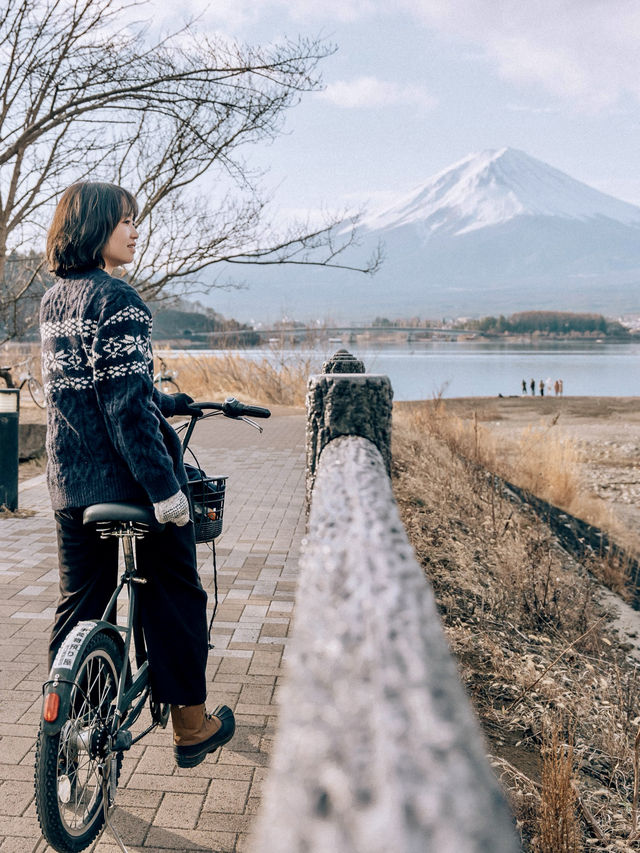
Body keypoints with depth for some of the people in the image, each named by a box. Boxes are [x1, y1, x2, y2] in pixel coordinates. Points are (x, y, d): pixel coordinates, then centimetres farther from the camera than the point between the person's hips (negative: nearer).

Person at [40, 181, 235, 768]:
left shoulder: (52, 300, 11)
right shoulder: (117, 299, -16)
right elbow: (127, 404, -22)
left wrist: (169, 403, 29)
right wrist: (166, 488, -21)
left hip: (70, 480, 8)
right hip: (130, 477, -7)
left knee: (79, 603, 16)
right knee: (174, 596, 9)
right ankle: (191, 725, 22)